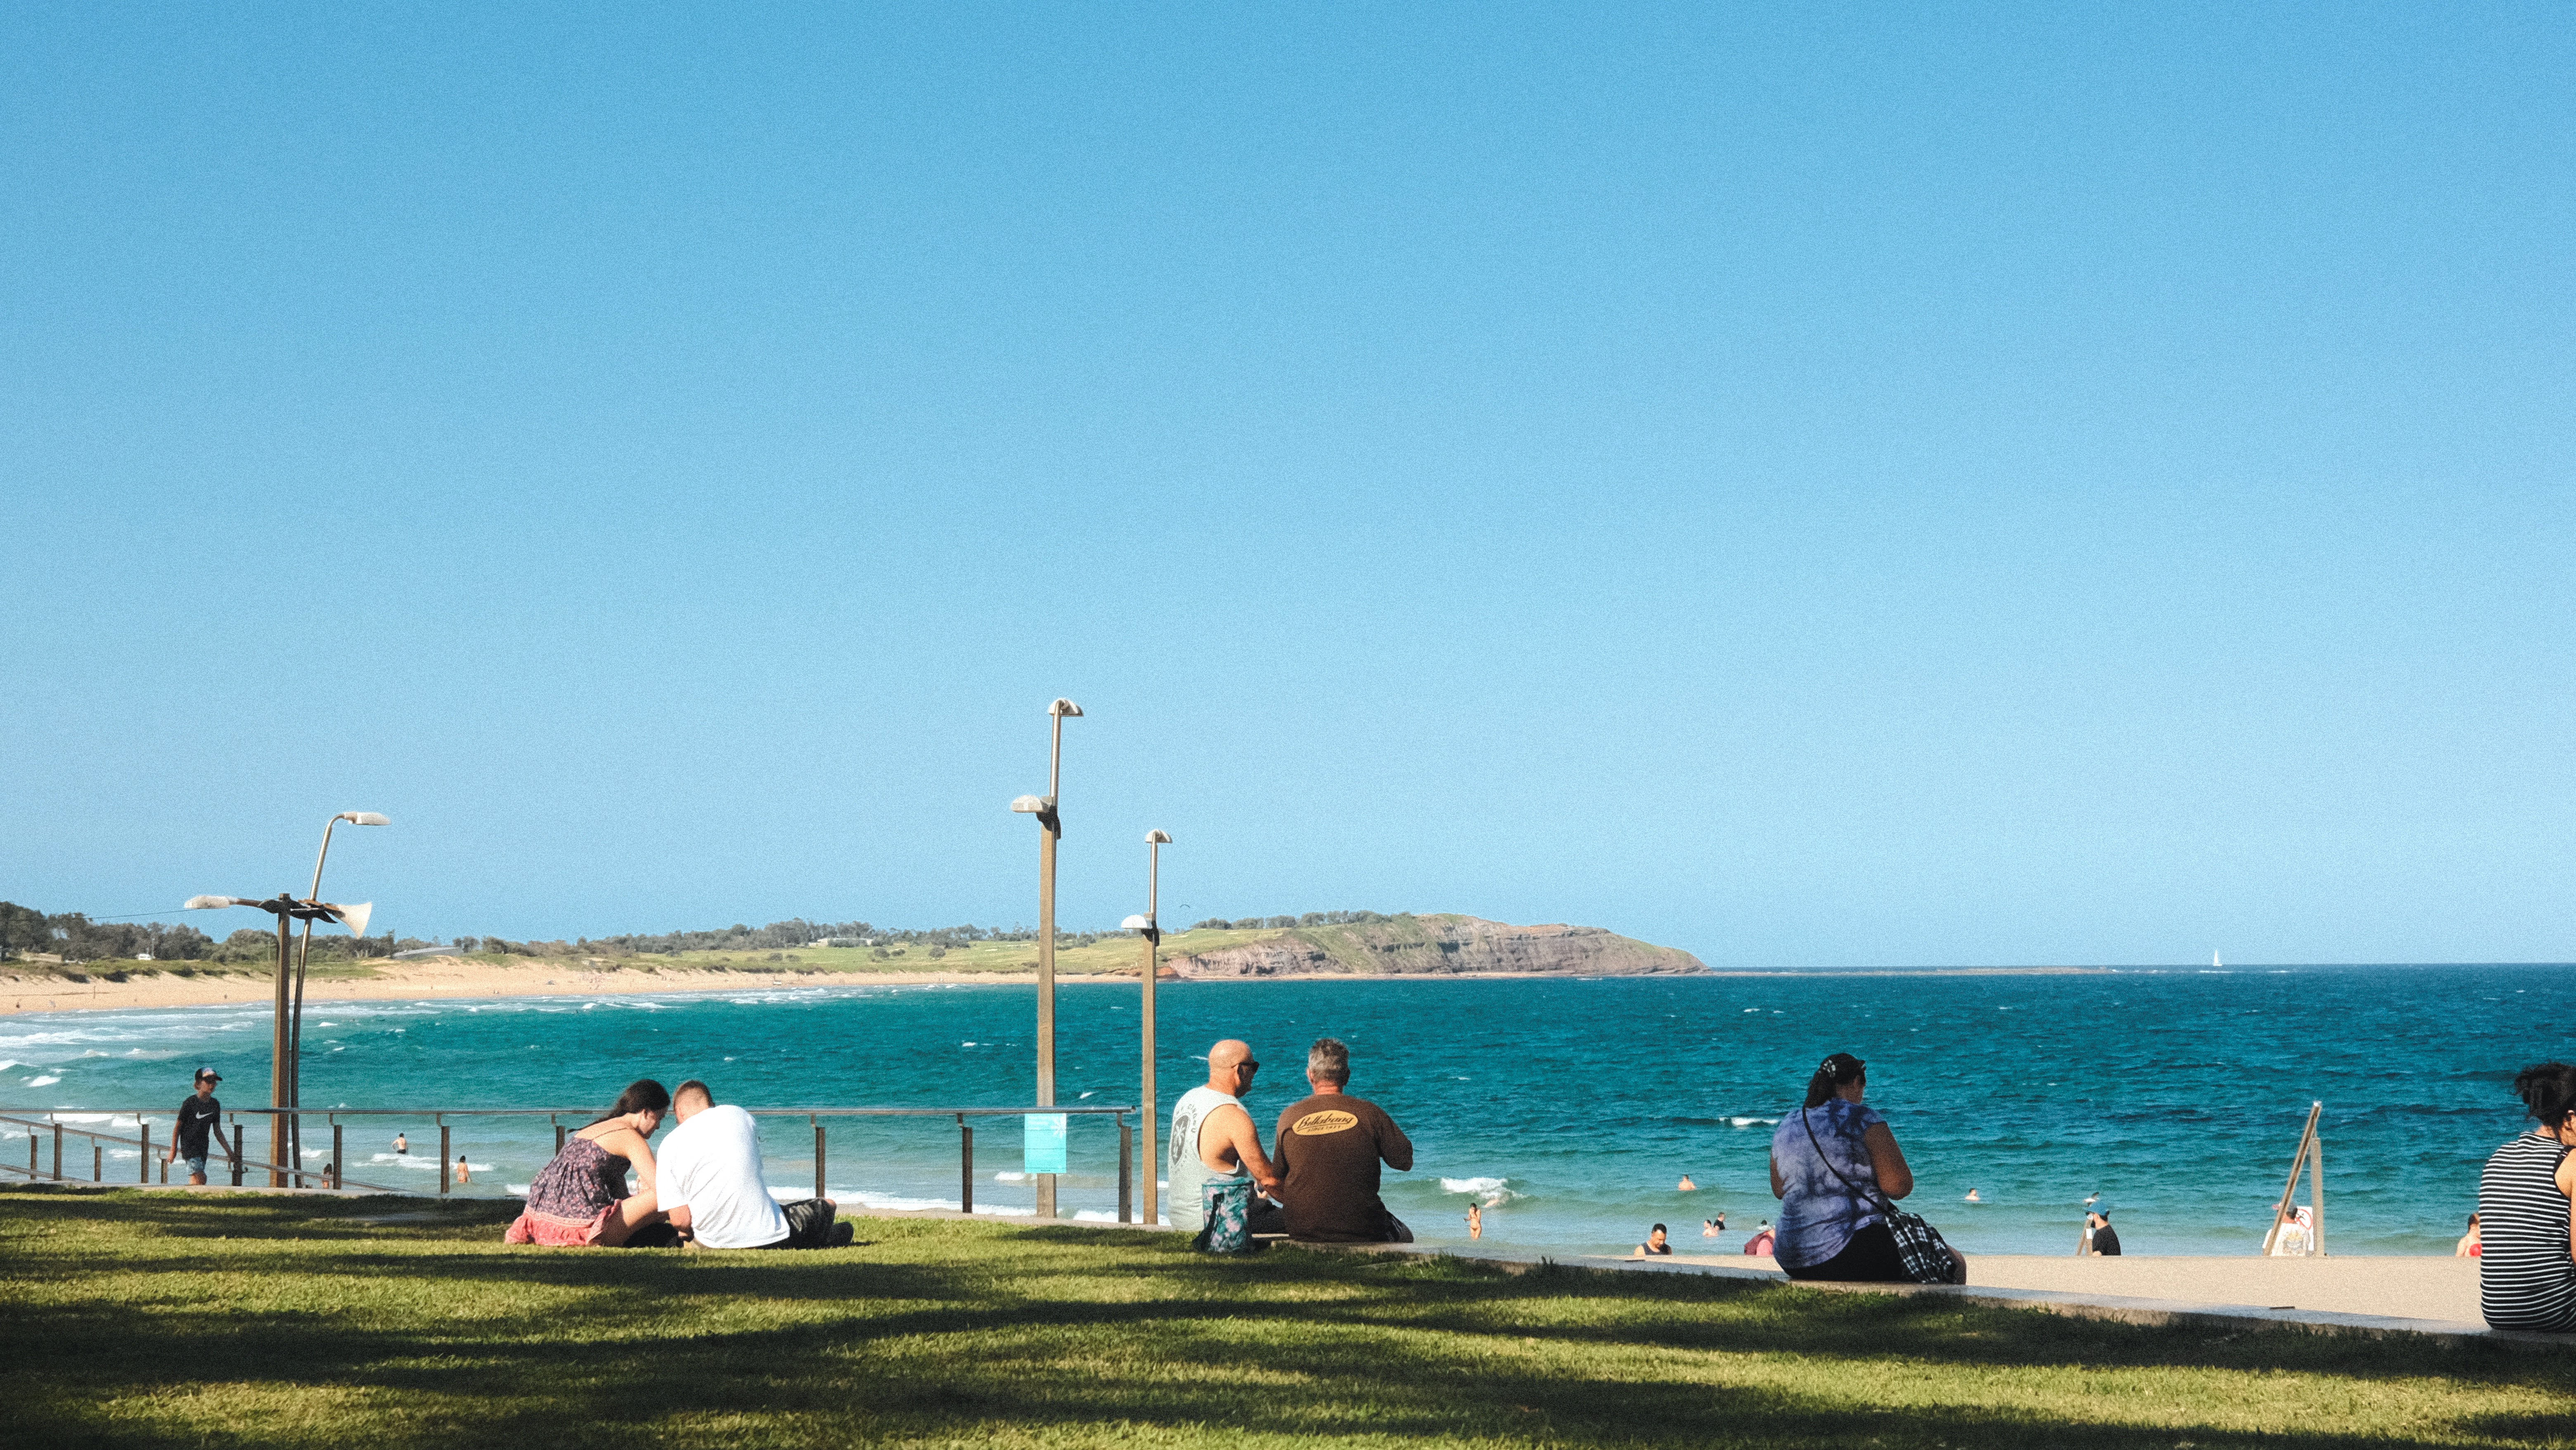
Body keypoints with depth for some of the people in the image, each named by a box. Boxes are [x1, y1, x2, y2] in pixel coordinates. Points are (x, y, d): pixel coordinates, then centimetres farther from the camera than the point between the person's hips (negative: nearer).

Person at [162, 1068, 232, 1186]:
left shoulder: (215, 1105, 6)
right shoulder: (190, 1103, -11)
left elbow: (218, 1131, 12)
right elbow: (178, 1128, -4)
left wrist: (229, 1151, 9)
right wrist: (173, 1150, -2)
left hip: (203, 1146, 6)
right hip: (189, 1144, -6)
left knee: (196, 1180, 4)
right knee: (200, 1177, -19)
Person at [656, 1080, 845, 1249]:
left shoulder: (670, 1144, 0)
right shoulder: (738, 1115, 5)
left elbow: (680, 1220, -5)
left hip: (712, 1243, 1)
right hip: (768, 1237, -1)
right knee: (827, 1207, 25)